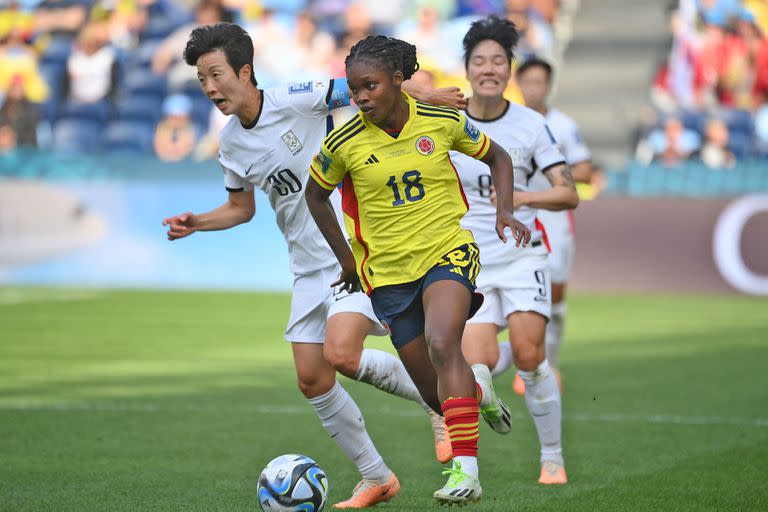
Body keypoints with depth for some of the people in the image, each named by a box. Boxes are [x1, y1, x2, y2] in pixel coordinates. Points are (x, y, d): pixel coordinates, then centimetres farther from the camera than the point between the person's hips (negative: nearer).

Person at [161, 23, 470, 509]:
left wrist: (423, 95, -22)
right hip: (309, 268, 7)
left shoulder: (297, 100, -14)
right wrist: (197, 223, 4)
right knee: (312, 381, 3)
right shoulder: (231, 146, 6)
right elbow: (242, 207, 20)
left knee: (341, 354, -24)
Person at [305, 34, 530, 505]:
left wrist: (505, 211, -3)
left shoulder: (442, 121, -7)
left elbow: (497, 156, 11)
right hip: (388, 271, 2)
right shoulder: (344, 143, -8)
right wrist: (346, 257, 9)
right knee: (437, 395, 3)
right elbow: (316, 194, 11)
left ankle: (466, 471, -33)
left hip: (447, 251, -2)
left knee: (442, 344, -30)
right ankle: (478, 391, 42)